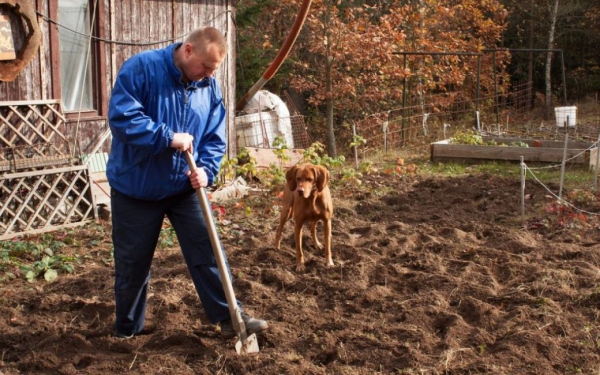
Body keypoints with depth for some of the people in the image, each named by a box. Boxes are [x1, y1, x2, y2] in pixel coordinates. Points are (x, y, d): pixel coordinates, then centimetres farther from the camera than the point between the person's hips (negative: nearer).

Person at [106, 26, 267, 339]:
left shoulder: (210, 88, 0)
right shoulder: (140, 68, -16)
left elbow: (214, 138, 3)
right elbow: (121, 117, -24)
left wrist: (206, 170, -16)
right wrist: (169, 138, -26)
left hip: (184, 188, 4)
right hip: (135, 187, -3)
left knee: (207, 253, 0)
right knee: (132, 263, 9)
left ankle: (229, 317, 10)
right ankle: (126, 331, 26)